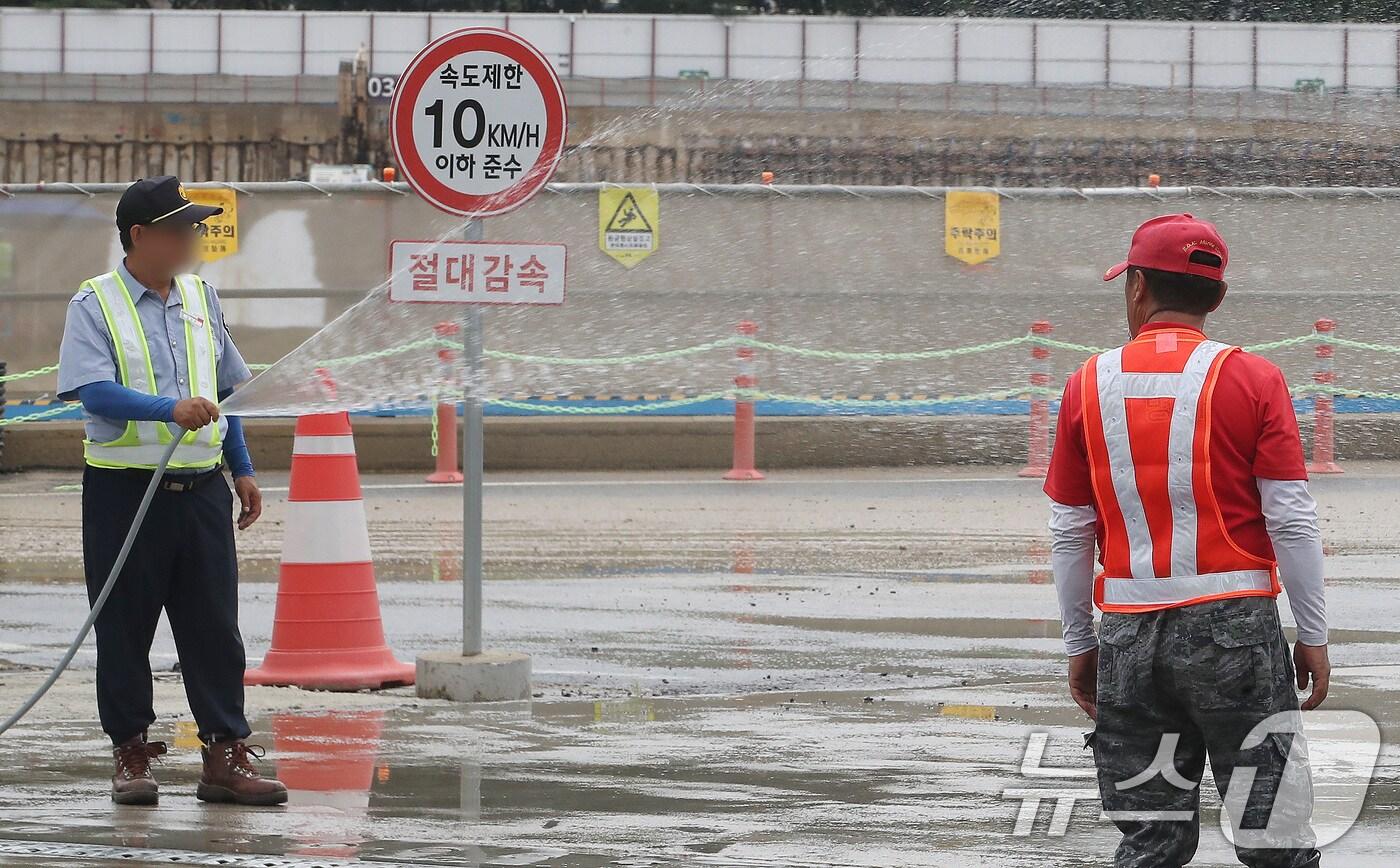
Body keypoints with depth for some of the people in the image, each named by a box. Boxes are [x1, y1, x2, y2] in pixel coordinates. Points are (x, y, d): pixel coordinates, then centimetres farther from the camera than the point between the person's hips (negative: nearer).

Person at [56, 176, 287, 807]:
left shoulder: (200, 298, 13)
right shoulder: (95, 305, -4)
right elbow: (95, 391, -17)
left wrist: (242, 470, 18)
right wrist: (171, 410, -30)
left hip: (201, 488, 4)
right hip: (124, 488, -4)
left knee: (215, 626, 2)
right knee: (124, 629, 2)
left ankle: (225, 755, 6)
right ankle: (131, 752, 12)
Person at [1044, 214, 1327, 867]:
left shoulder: (1089, 386, 3)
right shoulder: (1253, 380, -4)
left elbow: (1070, 535, 7)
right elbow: (1291, 522, -6)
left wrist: (1079, 645, 17)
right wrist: (1313, 636, 2)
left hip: (1129, 635, 3)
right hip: (1233, 625, -3)